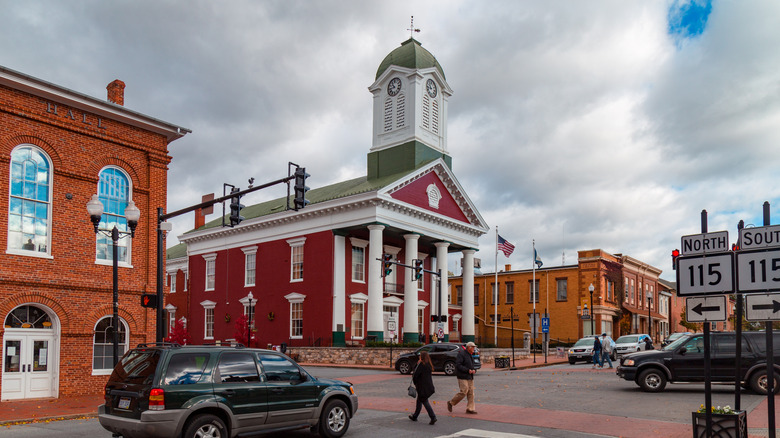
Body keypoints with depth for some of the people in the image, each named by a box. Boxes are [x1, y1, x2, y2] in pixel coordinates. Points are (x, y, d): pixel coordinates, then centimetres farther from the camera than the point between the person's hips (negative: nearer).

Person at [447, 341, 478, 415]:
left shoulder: (470, 355, 17)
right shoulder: (461, 354, -12)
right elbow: (458, 365, -19)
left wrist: (474, 370, 3)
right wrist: (467, 370, -22)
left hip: (470, 377, 9)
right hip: (463, 377, -9)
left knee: (471, 393, 5)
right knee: (463, 392, -11)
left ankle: (470, 409, 9)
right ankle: (451, 403, 5)